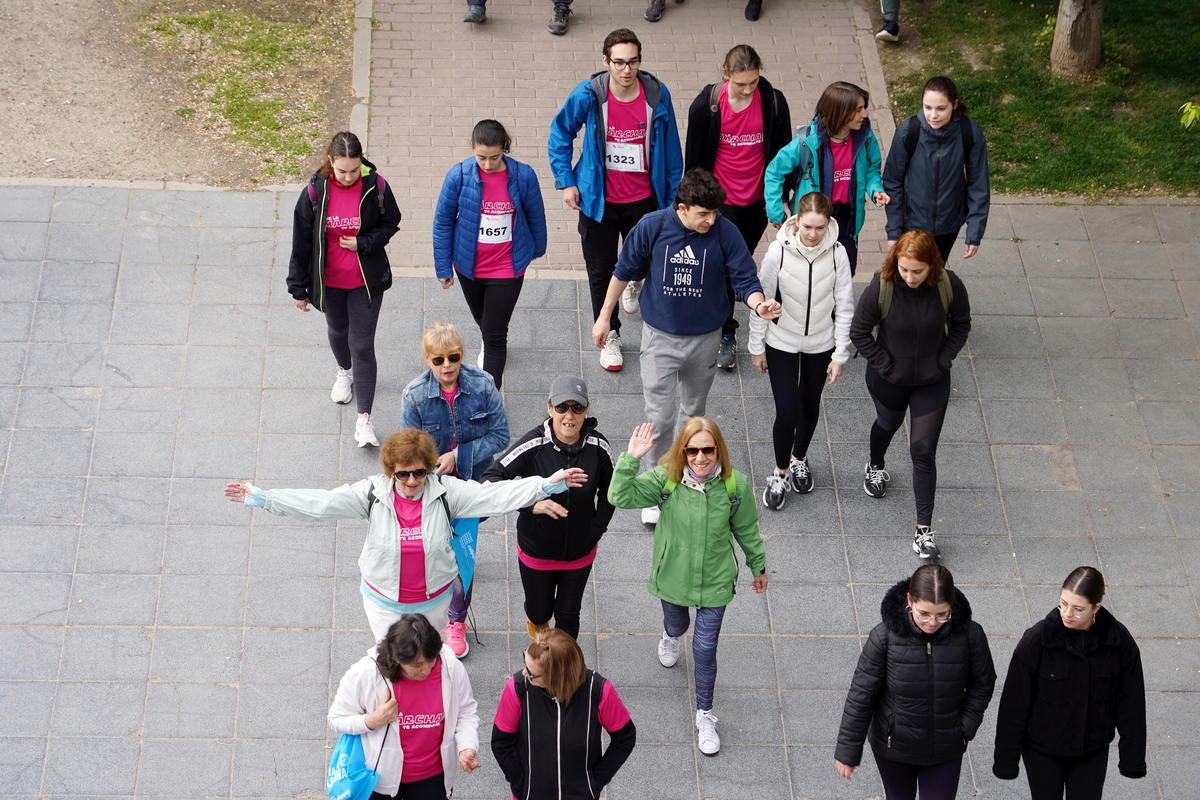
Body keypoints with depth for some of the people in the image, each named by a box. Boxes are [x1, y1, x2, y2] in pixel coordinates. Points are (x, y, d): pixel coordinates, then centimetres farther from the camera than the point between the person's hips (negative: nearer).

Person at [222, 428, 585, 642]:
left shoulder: (445, 492, -18)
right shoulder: (372, 493, -18)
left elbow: (495, 496, -23)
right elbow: (319, 503, -22)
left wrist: (549, 485, -34)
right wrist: (262, 498, -30)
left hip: (433, 598, 1)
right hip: (384, 599, -1)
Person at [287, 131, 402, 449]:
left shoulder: (375, 187, -18)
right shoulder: (315, 192, -17)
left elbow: (390, 223, 0)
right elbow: (301, 242, -8)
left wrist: (363, 243, -19)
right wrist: (298, 288, -2)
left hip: (366, 281, -2)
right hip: (329, 281, 2)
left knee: (362, 345, -3)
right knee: (338, 330, 26)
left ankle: (364, 418, 3)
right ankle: (345, 371, 59)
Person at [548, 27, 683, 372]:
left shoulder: (657, 95, -15)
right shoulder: (588, 95, -19)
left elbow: (671, 149, -2)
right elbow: (560, 134, -2)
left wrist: (673, 196, 4)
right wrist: (566, 182, -5)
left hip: (643, 199, 1)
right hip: (599, 201, -1)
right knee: (601, 271, 10)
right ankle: (609, 336, 30)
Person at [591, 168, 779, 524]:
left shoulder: (725, 233, -19)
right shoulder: (653, 227, -19)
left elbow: (744, 279, -15)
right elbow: (624, 271, -4)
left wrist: (759, 304, -38)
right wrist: (604, 316, 3)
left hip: (704, 337, 1)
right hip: (660, 336, -1)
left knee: (693, 411, 20)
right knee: (660, 415, -5)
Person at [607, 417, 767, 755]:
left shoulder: (735, 485, -19)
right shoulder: (666, 480, -22)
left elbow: (746, 530, -3)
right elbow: (620, 497, -33)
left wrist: (758, 567, 10)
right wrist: (630, 458, -45)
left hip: (714, 581, -1)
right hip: (673, 576, 1)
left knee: (705, 650, 3)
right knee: (677, 624, 30)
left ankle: (704, 715, 24)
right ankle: (670, 637, 69)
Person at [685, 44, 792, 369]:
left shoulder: (774, 102, -12)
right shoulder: (707, 105, -17)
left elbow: (782, 152, -1)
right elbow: (694, 157, -6)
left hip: (758, 200, 3)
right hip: (721, 200, -3)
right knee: (725, 266, -1)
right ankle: (726, 334, 14)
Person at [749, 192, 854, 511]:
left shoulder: (837, 254, -17)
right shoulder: (778, 252, -21)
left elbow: (844, 307, -7)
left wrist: (840, 355, -4)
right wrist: (757, 347, -2)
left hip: (820, 345, 2)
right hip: (781, 344, -2)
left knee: (810, 406, 19)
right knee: (787, 412, -3)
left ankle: (799, 458, 47)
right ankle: (781, 472, 22)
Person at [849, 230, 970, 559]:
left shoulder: (949, 286, -22)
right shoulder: (881, 288, -26)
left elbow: (961, 325, -3)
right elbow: (859, 330, -12)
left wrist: (943, 361, -9)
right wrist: (883, 365, -12)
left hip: (932, 382, 0)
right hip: (889, 380, 1)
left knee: (924, 451, -2)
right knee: (888, 423, 30)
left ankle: (924, 529, 5)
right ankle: (875, 467, 64)